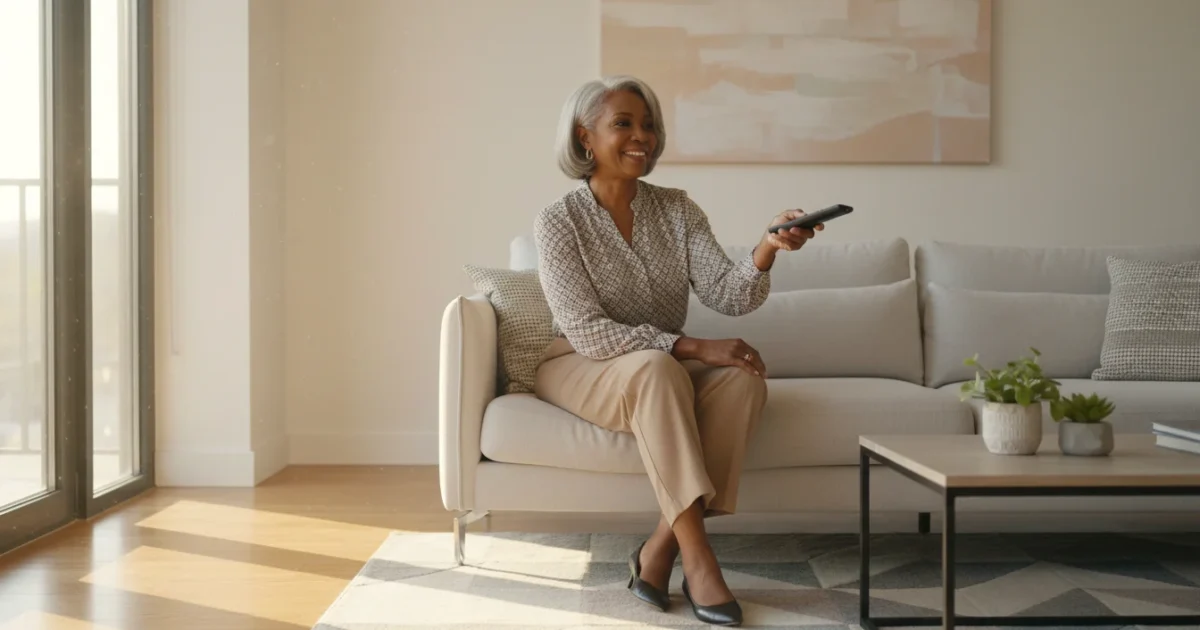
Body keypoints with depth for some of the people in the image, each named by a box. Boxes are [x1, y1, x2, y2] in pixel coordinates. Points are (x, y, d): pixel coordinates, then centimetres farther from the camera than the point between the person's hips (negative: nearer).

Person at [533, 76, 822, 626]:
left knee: (743, 375, -26)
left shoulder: (677, 209, -1)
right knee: (656, 367, -36)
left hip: (665, 370, 4)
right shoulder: (558, 223, -13)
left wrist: (766, 250, -32)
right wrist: (691, 348, -28)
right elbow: (587, 333, -20)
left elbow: (727, 296, -11)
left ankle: (661, 547, -25)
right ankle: (697, 556, -33)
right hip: (581, 369, -4)